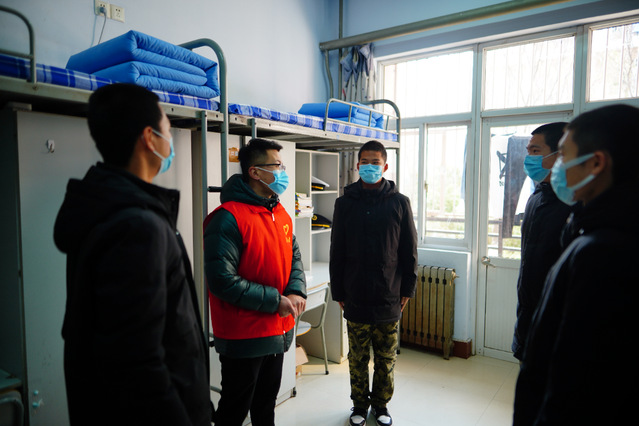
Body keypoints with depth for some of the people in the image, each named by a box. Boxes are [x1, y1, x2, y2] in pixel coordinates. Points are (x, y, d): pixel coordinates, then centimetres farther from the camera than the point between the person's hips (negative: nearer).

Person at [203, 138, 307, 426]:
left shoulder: (280, 213, 6)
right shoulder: (228, 218, -21)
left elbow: (294, 256, 12)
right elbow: (222, 280, -25)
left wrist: (296, 293, -7)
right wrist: (276, 300, -20)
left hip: (278, 332, 8)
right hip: (244, 336, -7)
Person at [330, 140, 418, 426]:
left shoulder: (399, 203, 1)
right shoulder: (345, 203, 2)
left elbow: (409, 250, 4)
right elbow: (337, 252, 4)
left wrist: (407, 289, 2)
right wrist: (338, 291, 2)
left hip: (389, 296, 0)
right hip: (355, 296, 0)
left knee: (386, 358, 12)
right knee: (357, 357, 12)